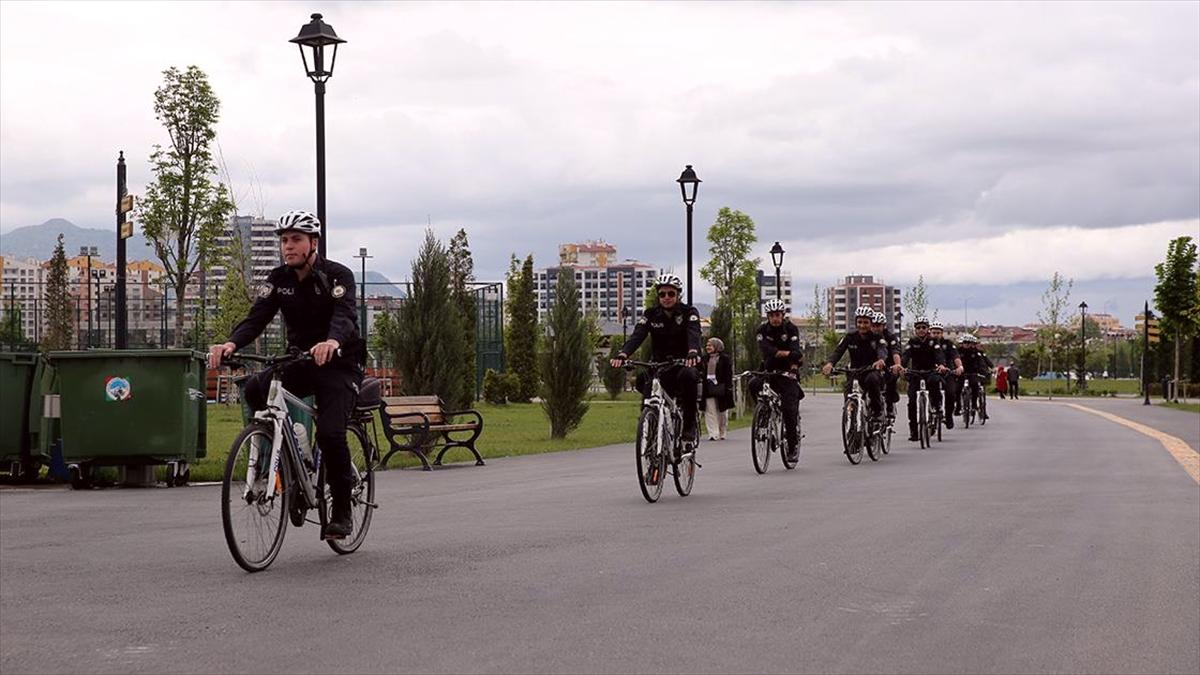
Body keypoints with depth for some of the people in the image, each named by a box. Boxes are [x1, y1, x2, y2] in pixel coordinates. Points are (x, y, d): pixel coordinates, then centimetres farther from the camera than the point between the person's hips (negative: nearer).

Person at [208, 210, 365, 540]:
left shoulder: (338, 275, -14)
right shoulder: (278, 279, 0)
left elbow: (345, 315, -32)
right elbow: (257, 317, -13)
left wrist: (332, 342, -56)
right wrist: (231, 343, -35)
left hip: (338, 364, -4)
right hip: (299, 362, 5)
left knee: (330, 433, -23)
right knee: (255, 389, -25)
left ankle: (342, 511, -4)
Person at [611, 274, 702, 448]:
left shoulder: (688, 312, -5)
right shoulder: (651, 314, 1)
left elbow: (694, 334, -25)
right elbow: (637, 336, -15)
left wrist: (693, 353, -49)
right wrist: (622, 354, -37)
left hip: (683, 363, -3)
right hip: (660, 365, 3)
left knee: (688, 376, -36)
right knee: (642, 380, -25)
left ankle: (689, 427, -24)